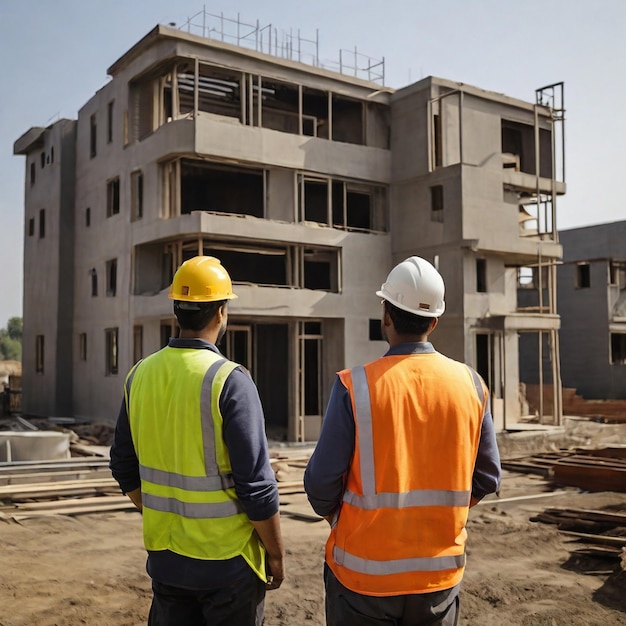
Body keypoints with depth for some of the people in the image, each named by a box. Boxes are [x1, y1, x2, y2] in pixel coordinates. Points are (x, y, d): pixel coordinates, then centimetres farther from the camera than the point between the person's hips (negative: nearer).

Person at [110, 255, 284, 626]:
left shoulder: (141, 375, -2)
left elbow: (126, 469, 8)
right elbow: (256, 485, -18)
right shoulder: (230, 380, -19)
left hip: (165, 558, 5)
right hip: (226, 562, -5)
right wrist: (276, 554, -4)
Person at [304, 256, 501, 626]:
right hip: (441, 572, 3)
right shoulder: (470, 384, -4)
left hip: (365, 571, -2)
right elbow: (487, 478, 1)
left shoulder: (355, 386, -14)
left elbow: (322, 482, -12)